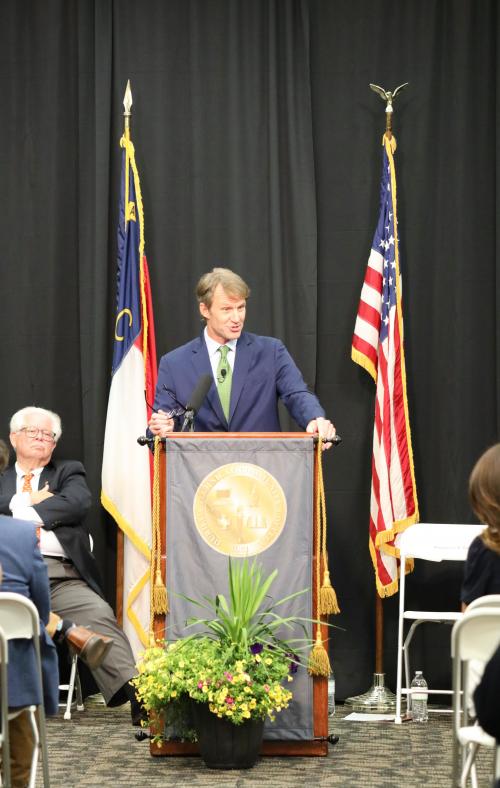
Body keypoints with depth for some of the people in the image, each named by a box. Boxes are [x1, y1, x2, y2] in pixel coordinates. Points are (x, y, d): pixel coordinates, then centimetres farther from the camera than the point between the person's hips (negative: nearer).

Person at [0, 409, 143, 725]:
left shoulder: (68, 473, 24)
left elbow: (78, 503, 2)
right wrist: (27, 503, 2)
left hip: (61, 576, 0)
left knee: (99, 616, -28)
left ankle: (138, 700, -40)